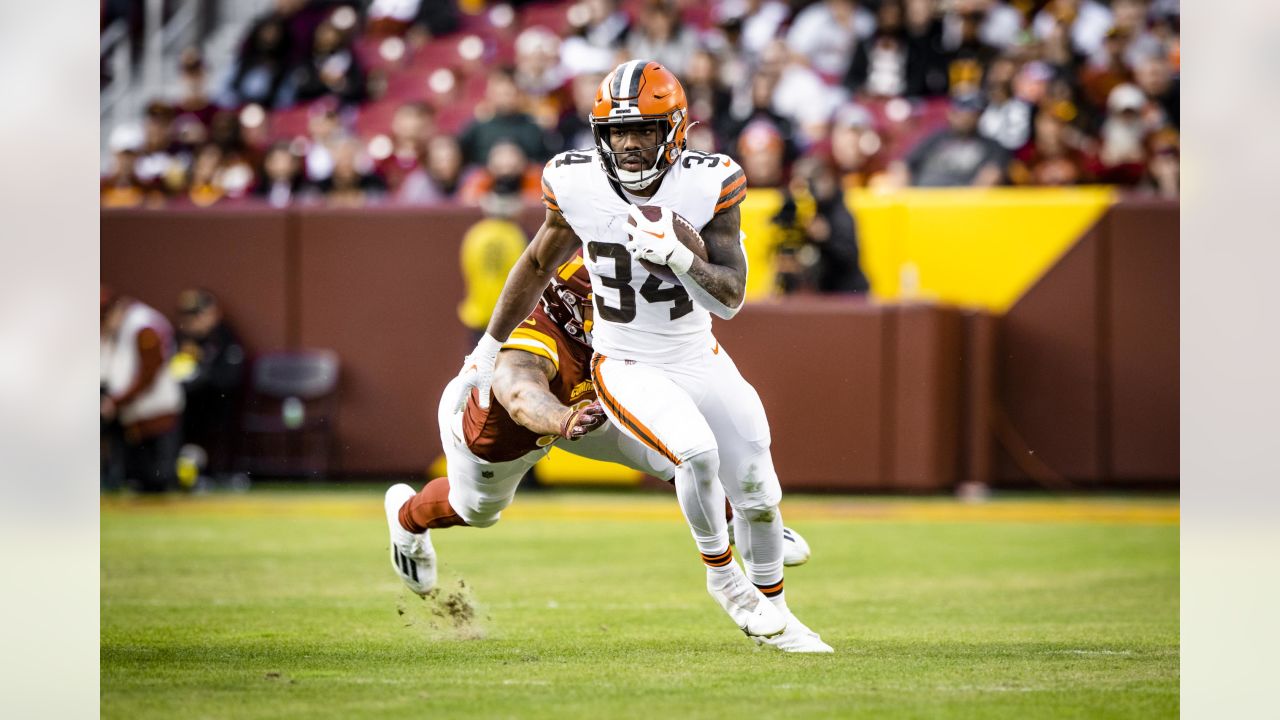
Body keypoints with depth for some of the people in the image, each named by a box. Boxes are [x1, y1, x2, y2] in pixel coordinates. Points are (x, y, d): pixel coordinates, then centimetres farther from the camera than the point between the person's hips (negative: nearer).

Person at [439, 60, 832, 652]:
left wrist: (677, 255, -36)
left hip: (699, 360, 2)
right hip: (626, 369, -2)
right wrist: (485, 353, 10)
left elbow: (730, 299, -17)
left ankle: (773, 614, 32)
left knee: (757, 493, 5)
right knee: (697, 451, -29)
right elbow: (537, 266, 4)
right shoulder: (578, 187, -14)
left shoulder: (708, 186, -16)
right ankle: (721, 575, -3)